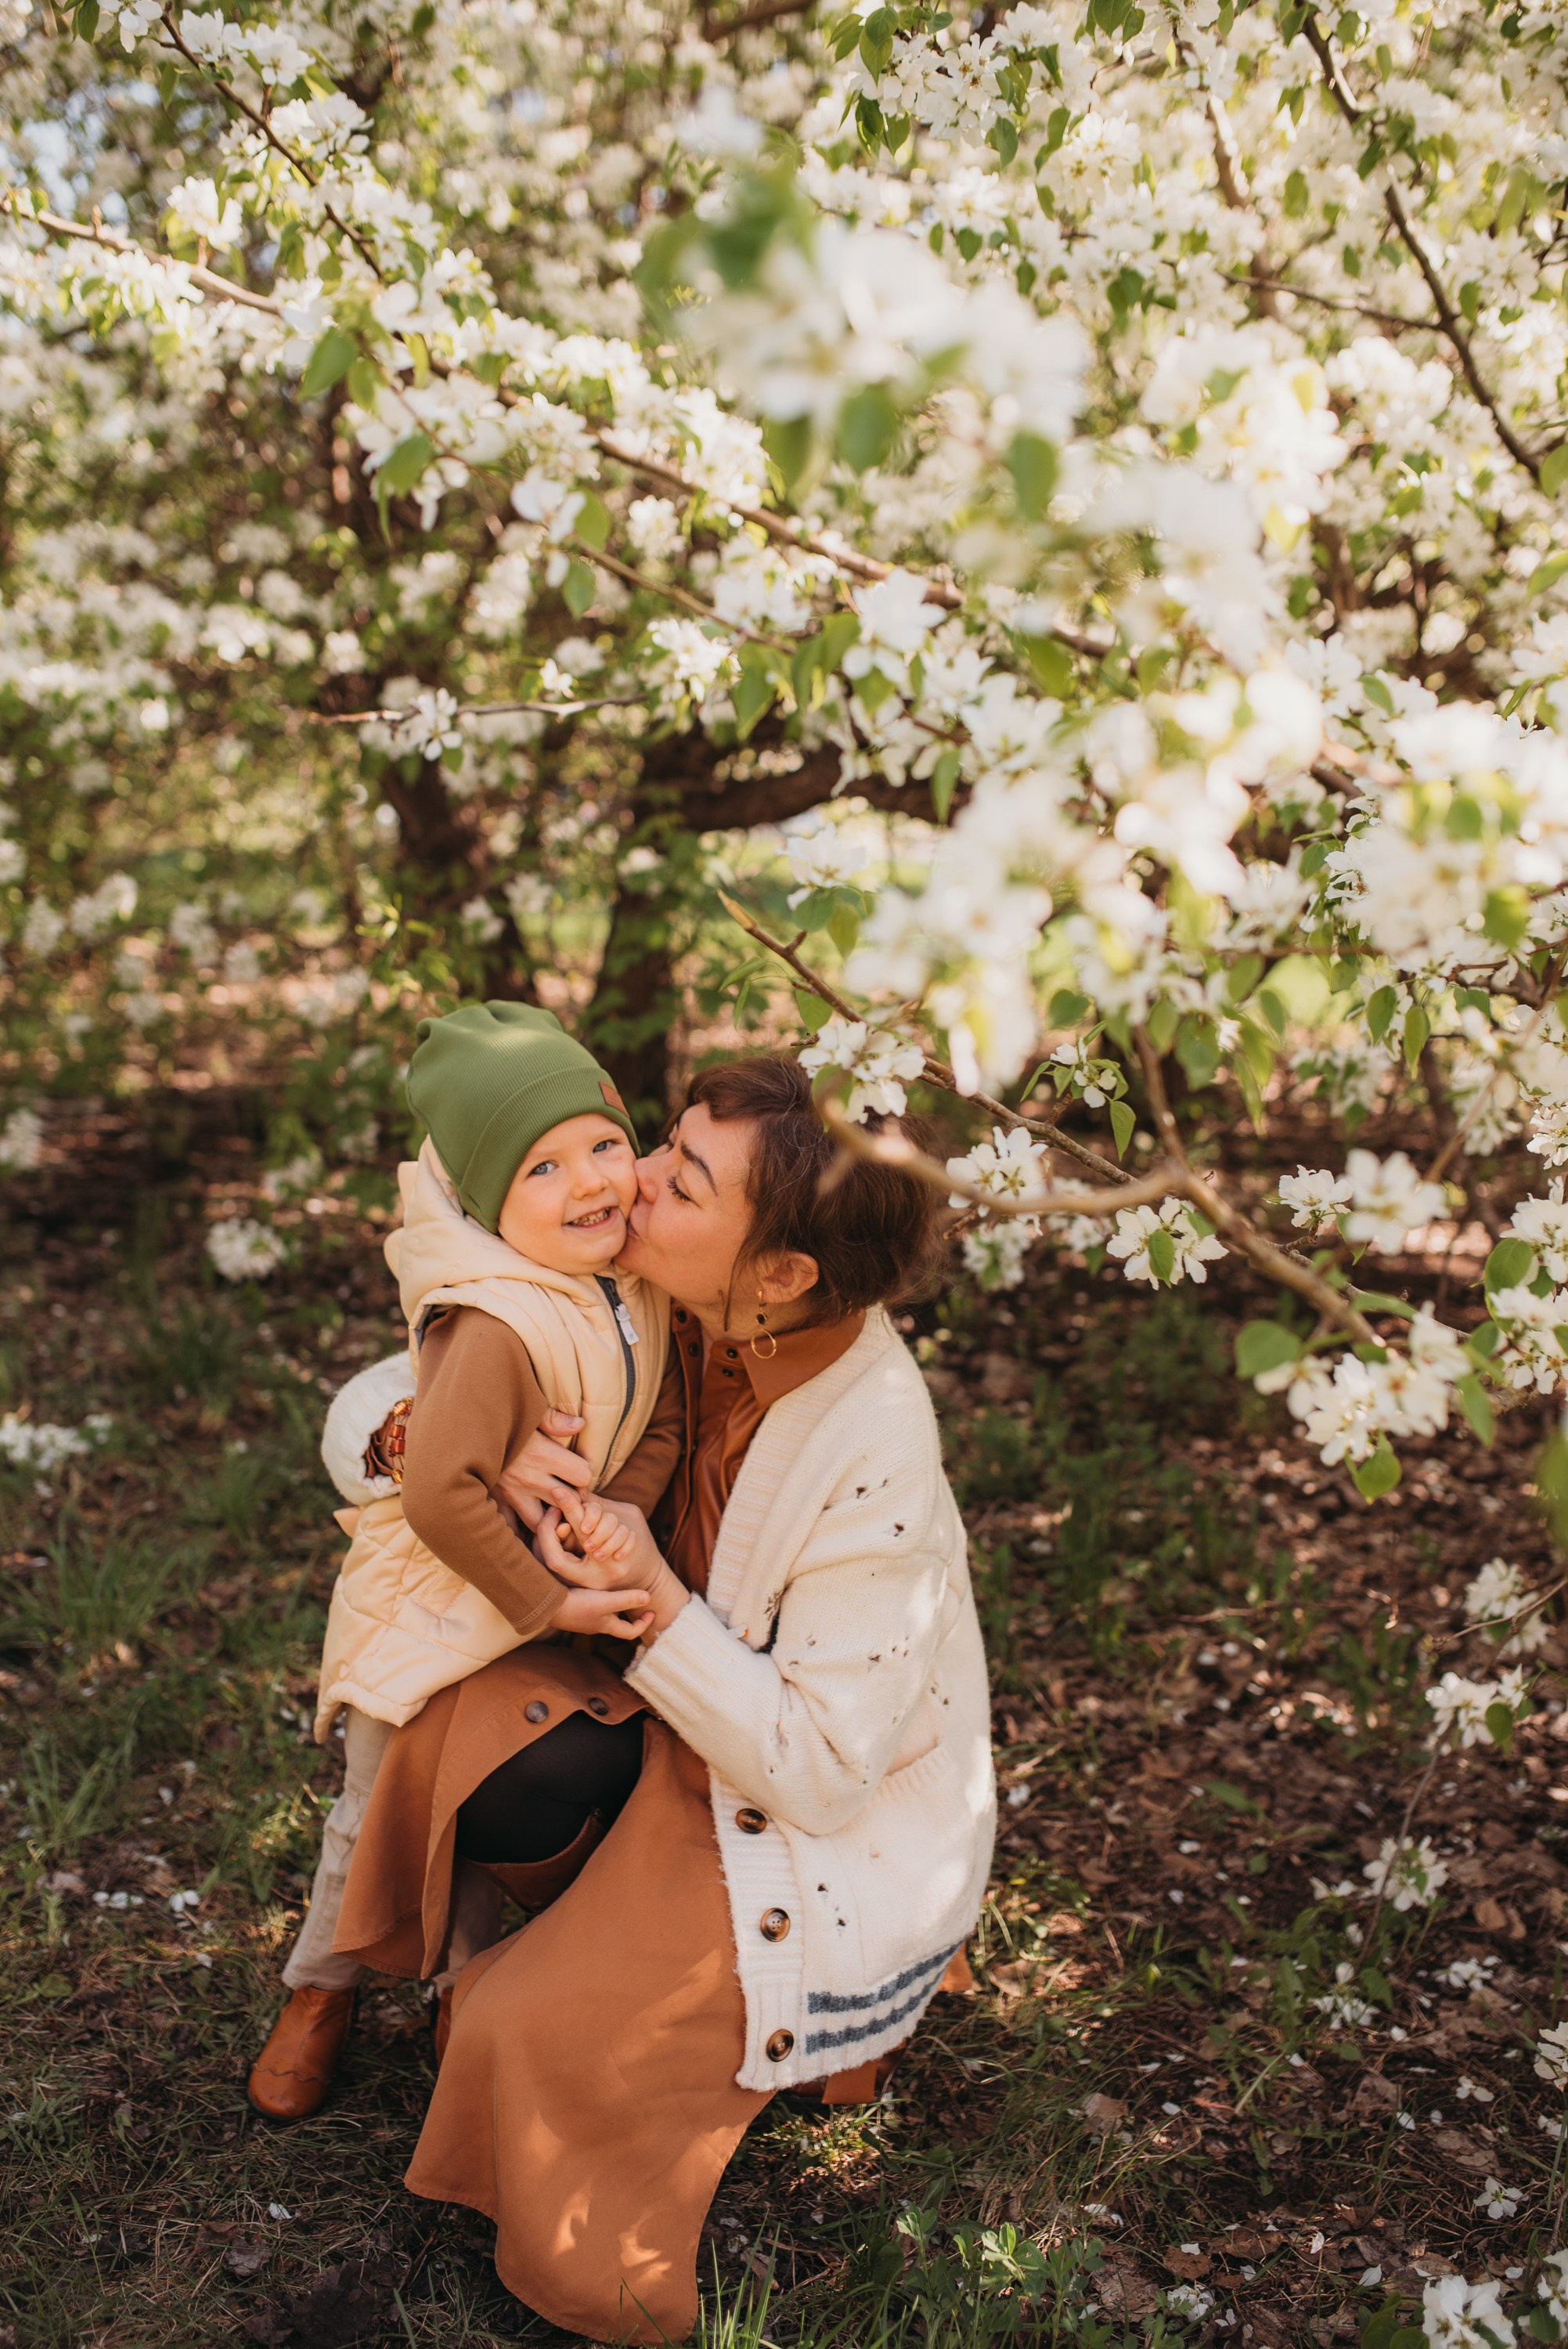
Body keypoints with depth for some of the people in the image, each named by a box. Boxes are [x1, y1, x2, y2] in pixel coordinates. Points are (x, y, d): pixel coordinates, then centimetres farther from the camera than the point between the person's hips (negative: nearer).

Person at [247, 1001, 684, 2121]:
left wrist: (624, 1511, -19)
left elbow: (662, 1417, -1)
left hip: (554, 1587, 6)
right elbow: (442, 1496, -39)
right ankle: (322, 1992, 40)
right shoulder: (496, 1326, -36)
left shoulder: (640, 1285, -11)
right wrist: (548, 1602, -28)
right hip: (432, 1601, -6)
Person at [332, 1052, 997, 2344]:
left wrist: (655, 1606, -36)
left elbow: (818, 1777, -26)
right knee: (481, 1753, -19)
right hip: (695, 1718, 7)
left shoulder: (873, 1469, -32)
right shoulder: (687, 1322, -15)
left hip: (842, 1841, -7)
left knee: (528, 2036, -17)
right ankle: (648, 1933, 7)